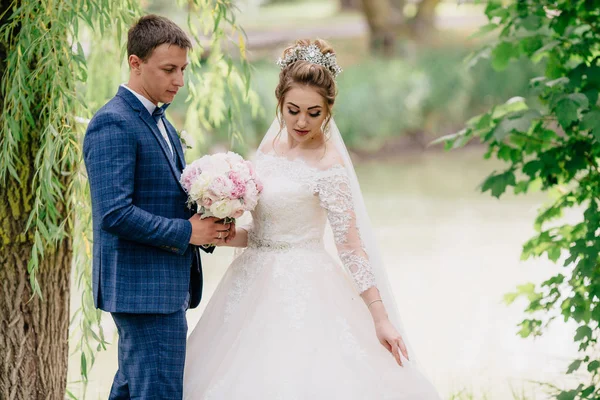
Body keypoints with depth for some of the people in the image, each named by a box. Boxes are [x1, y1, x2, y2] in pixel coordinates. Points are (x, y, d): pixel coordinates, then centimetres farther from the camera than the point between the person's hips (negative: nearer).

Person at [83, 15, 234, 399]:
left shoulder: (160, 122, 17)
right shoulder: (113, 124, -15)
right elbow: (114, 214, -23)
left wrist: (207, 223, 2)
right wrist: (187, 232, -17)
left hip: (167, 286, 10)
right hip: (144, 288, -10)